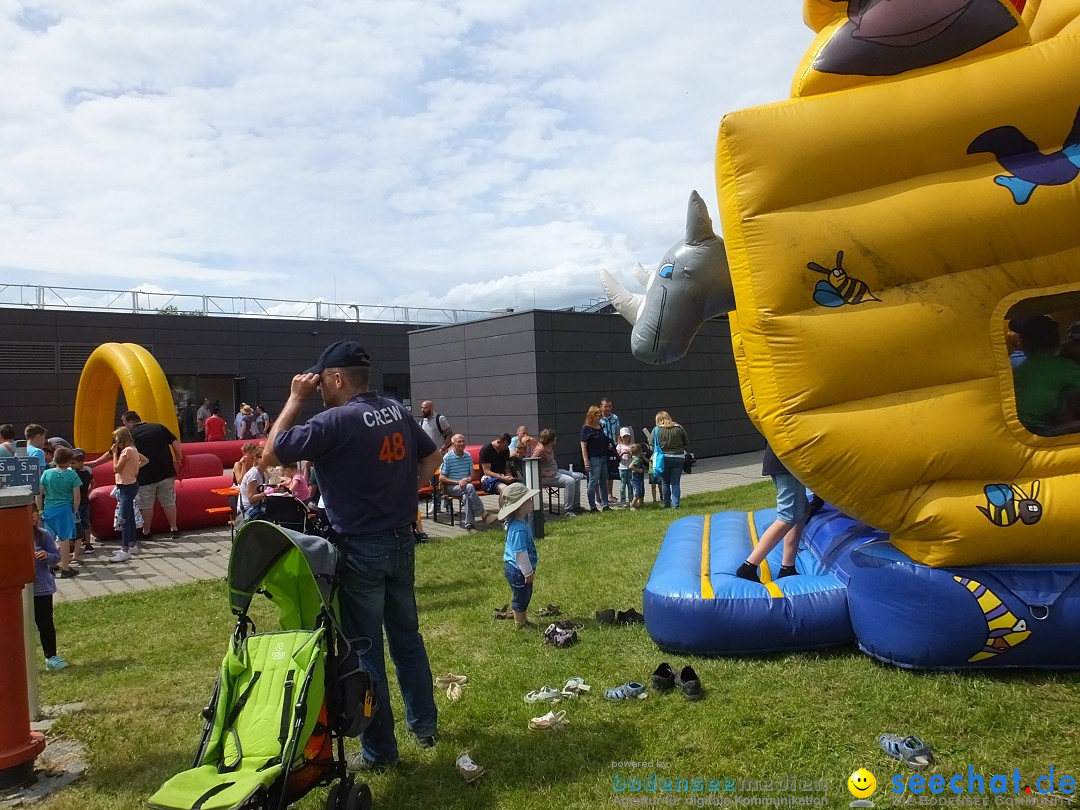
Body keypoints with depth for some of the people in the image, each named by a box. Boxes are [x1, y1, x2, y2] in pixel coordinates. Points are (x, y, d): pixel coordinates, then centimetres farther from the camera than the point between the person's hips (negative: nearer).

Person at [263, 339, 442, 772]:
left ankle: (379, 749, 18)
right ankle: (424, 723, 33)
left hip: (361, 550, -7)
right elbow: (431, 457, 16)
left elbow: (271, 453, -12)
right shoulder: (398, 412, 3)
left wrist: (296, 399, -6)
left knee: (365, 649, 6)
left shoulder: (335, 421, -19)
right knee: (407, 635, 20)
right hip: (401, 541, 7)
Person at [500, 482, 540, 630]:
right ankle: (520, 625, 21)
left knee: (525, 596, 23)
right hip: (518, 570, -10)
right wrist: (528, 572, -17)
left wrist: (529, 570, 23)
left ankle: (523, 620, 37)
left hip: (514, 568, 10)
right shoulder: (520, 529, -29)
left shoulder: (516, 523, 4)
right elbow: (520, 554, -26)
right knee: (520, 597, 6)